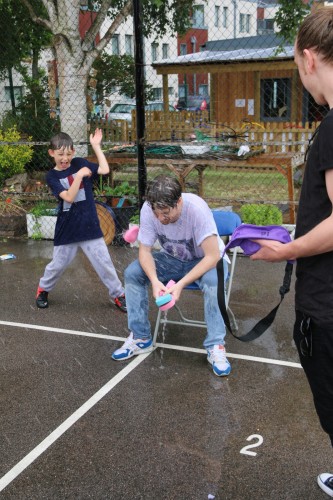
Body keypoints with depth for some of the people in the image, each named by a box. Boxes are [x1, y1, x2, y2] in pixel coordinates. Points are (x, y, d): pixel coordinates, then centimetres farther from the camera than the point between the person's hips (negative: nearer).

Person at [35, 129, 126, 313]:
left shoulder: (80, 163, 1)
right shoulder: (52, 176, -5)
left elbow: (105, 170, -11)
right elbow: (69, 197, -19)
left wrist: (96, 146, -8)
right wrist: (79, 176, -28)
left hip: (89, 225, 1)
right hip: (67, 228, -1)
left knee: (104, 262, 3)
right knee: (58, 264, 12)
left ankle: (118, 294, 15)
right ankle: (43, 289, 36)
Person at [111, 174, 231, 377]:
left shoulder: (197, 208, -34)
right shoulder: (148, 209, -23)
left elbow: (212, 256, -33)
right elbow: (145, 250, -15)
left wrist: (181, 284, -41)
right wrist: (155, 280, -35)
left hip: (204, 260, -4)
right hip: (172, 259, 4)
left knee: (212, 281, -37)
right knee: (132, 273, -16)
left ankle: (216, 346, -22)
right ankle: (140, 338, -3)